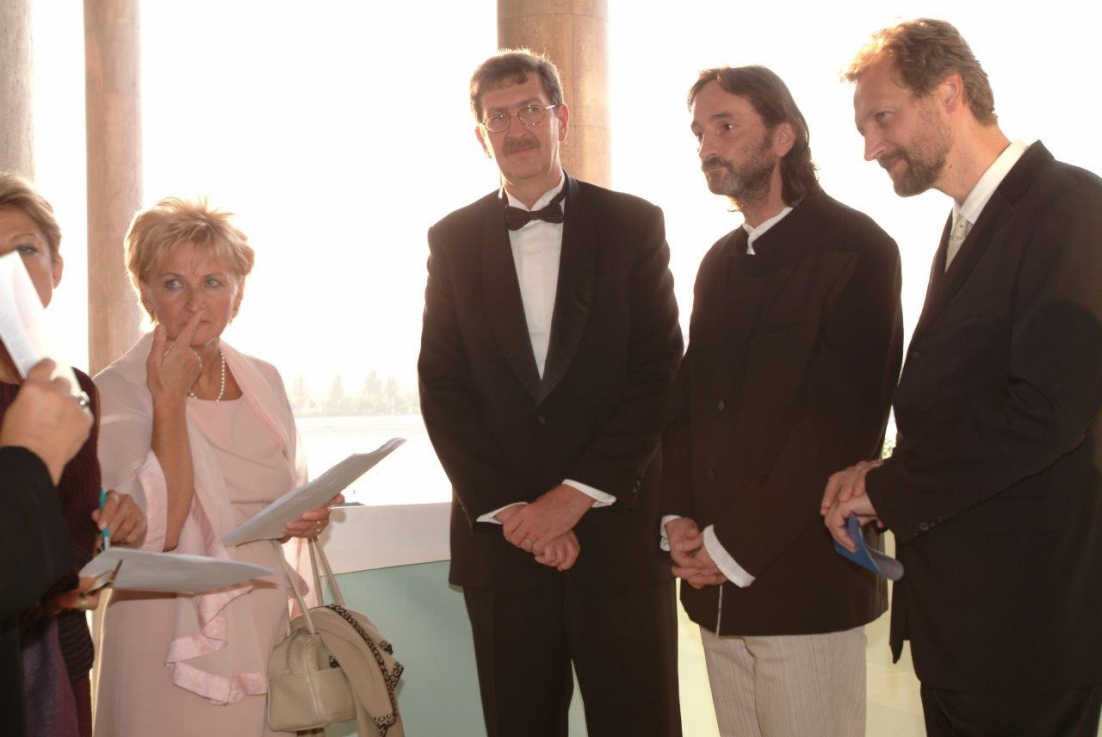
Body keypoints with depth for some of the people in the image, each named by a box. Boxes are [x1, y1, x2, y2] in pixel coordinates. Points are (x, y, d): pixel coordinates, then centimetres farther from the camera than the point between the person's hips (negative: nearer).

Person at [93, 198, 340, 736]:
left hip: (269, 630, 5)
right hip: (178, 648, -5)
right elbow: (156, 531, -21)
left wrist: (306, 517, 0)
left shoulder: (263, 381, 8)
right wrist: (169, 399, -18)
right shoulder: (115, 394, -8)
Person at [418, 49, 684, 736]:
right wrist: (510, 510, -7)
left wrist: (576, 496, -11)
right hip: (501, 540, 2)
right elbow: (443, 388, 3)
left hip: (619, 528, -1)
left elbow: (659, 372, -3)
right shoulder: (453, 241, 8)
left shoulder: (632, 224, 3)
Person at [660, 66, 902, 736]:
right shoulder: (721, 262, 16)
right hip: (716, 584, 6)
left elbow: (843, 420, -15)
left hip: (804, 580, -6)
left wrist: (739, 545, -14)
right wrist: (678, 516, -1)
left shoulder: (855, 248, -7)